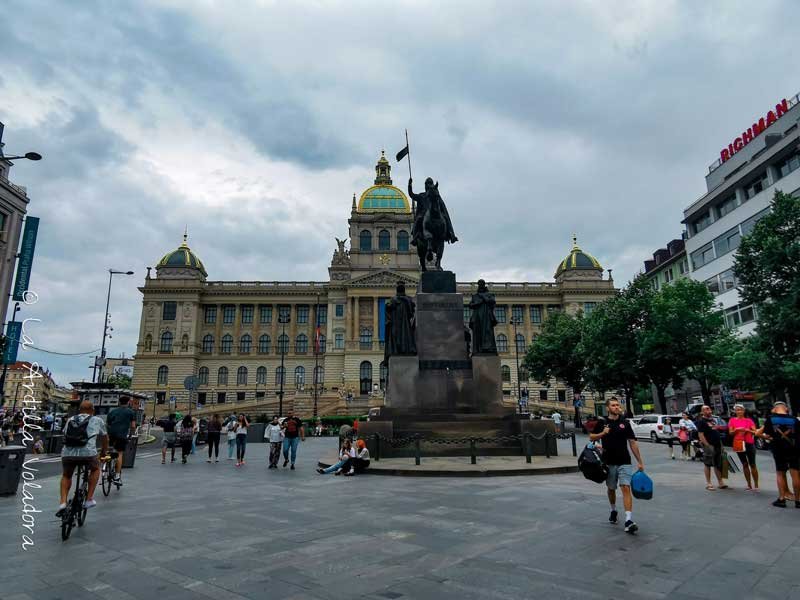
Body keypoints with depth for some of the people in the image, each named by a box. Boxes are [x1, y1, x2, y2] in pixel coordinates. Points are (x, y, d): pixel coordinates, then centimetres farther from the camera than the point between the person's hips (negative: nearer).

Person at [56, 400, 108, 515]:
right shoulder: (97, 420, 19)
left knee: (66, 476, 32)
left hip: (67, 454, 3)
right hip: (88, 454, -3)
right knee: (96, 469, 29)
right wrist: (104, 452, 48)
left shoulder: (70, 420, 25)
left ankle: (62, 503, 17)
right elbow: (105, 438, 30)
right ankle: (89, 499, 24)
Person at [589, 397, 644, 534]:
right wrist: (602, 433, -12)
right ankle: (613, 510, 40)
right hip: (609, 462, 1)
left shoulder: (625, 423, 2)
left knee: (626, 488, -13)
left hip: (624, 462, -1)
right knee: (611, 489, 15)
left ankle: (629, 520, -16)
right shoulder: (601, 423, 1)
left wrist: (640, 461, 2)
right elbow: (591, 437, 8)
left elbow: (632, 442, 4)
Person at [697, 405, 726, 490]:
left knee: (718, 464, 11)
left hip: (717, 444, 8)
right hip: (709, 446, -8)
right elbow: (701, 435, -16)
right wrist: (707, 445, -21)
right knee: (707, 464, 0)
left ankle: (720, 482, 18)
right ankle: (708, 483, 6)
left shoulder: (712, 419, 15)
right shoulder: (701, 421, -10)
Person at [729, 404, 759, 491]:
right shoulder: (732, 420, 6)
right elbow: (730, 432, 2)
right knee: (744, 464, 7)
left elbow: (755, 431, 0)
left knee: (752, 464, -2)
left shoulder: (749, 420, 5)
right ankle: (749, 484, 12)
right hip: (738, 444, 1)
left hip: (750, 443, -1)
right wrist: (736, 429, -16)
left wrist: (747, 430, -18)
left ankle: (756, 485, 1)